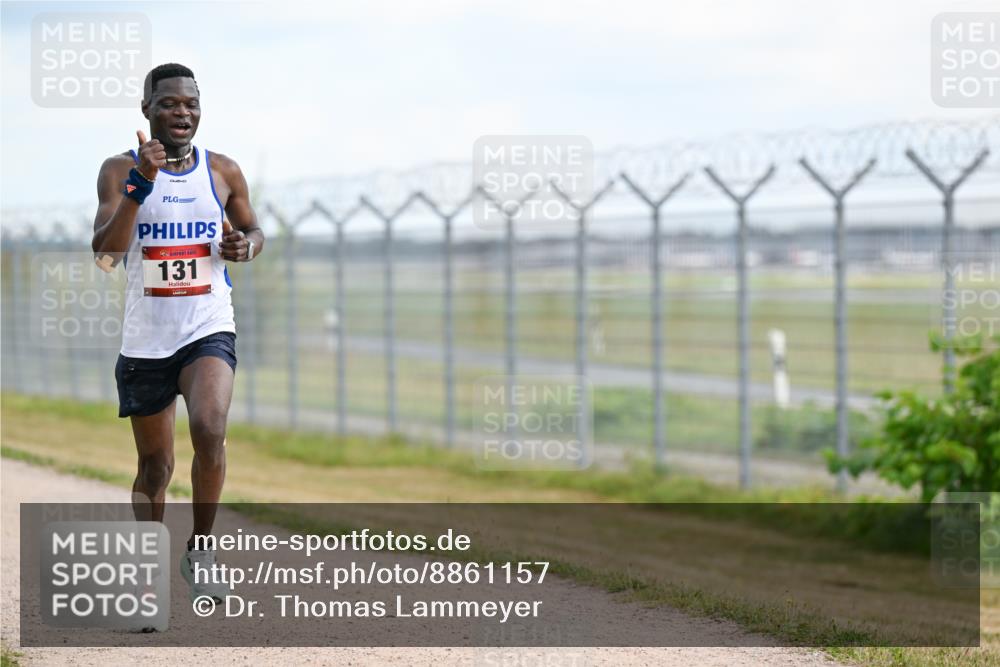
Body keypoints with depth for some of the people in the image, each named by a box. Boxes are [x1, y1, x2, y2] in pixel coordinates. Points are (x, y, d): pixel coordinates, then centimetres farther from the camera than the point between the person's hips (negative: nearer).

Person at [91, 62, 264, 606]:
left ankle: (200, 549, -5)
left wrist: (246, 245, -6)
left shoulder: (223, 172, 2)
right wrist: (141, 183, -26)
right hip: (145, 340, 0)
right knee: (154, 466, 10)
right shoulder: (121, 170, -4)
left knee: (209, 432, -25)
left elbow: (252, 229, 19)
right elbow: (104, 255, -16)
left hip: (208, 331, 0)